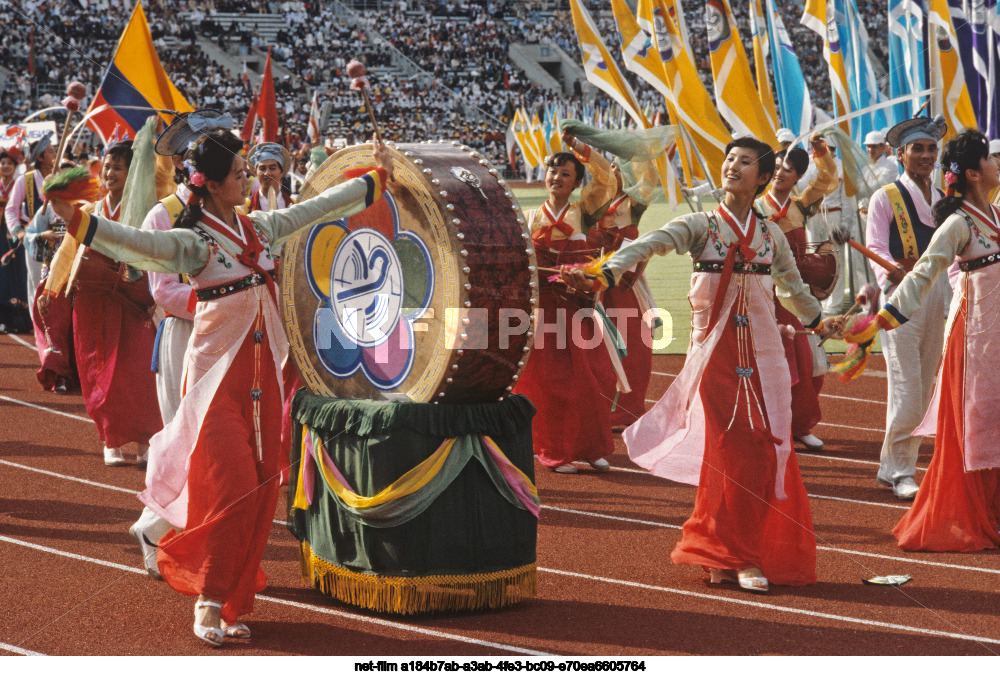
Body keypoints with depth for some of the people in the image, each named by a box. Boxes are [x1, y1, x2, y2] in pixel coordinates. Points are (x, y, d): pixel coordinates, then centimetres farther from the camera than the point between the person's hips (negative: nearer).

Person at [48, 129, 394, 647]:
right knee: (230, 487, -11)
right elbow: (137, 244, -27)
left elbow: (318, 208, 20)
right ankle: (208, 602, 2)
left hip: (262, 372, 6)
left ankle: (232, 601, 15)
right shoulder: (192, 241, -11)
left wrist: (376, 178, 28)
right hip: (218, 373, -6)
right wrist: (77, 220, -42)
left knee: (261, 488, 5)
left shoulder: (259, 228, 9)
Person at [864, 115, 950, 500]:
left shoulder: (944, 200, 17)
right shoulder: (885, 198, 1)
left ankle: (892, 467, 17)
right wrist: (890, 274, -29)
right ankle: (899, 471, 1)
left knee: (925, 387, 7)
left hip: (938, 294, 5)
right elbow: (875, 247, -9)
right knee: (906, 387, -10)